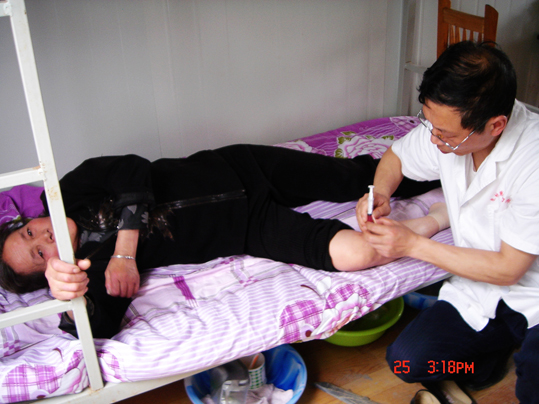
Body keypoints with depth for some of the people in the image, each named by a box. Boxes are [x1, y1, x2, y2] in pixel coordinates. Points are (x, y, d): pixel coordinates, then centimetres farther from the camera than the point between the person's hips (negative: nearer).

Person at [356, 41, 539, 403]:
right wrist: (380, 192, -11)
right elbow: (396, 156, 11)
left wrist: (413, 245, -20)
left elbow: (507, 269, -22)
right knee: (406, 359, -11)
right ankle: (492, 352, 15)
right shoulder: (446, 126, -11)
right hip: (481, 287, 5)